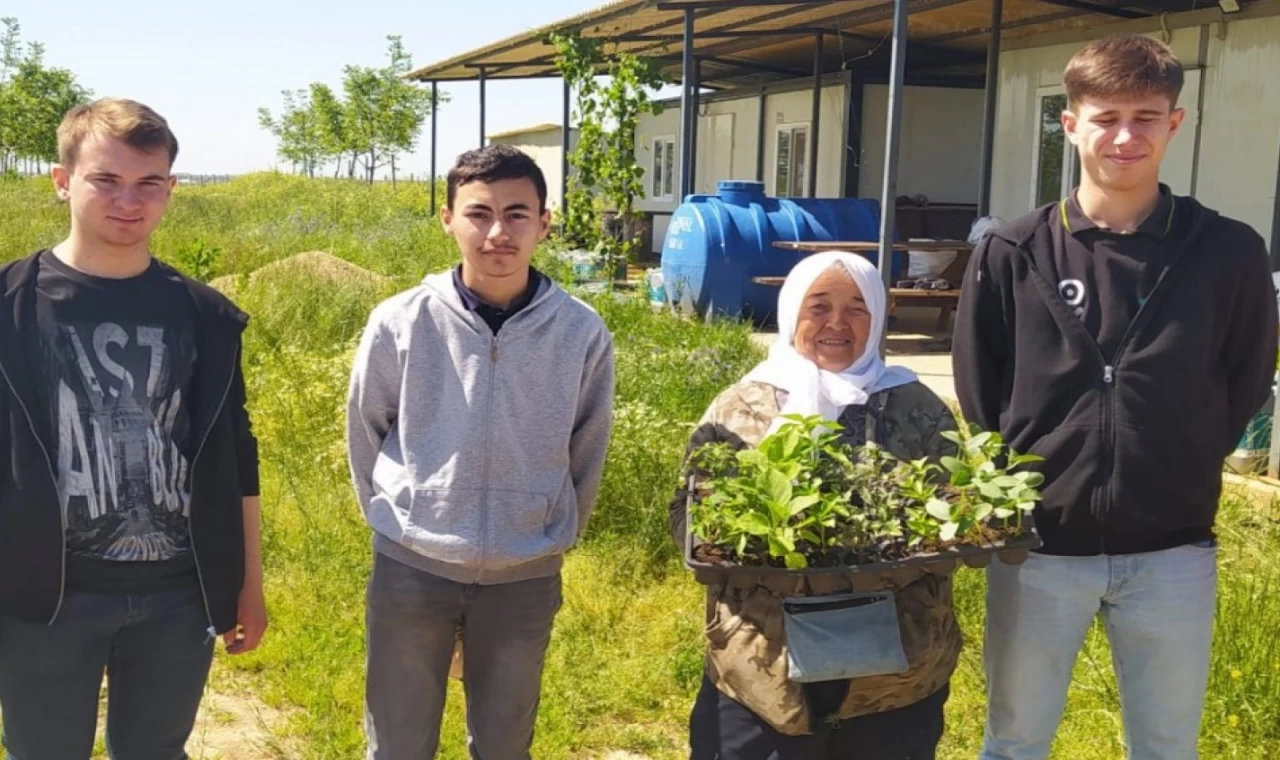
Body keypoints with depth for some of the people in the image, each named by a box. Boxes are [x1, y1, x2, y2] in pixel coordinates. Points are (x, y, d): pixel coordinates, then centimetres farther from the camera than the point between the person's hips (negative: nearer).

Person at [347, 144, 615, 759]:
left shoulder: (583, 333, -10)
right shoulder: (399, 324, -11)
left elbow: (586, 456, 4)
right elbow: (365, 436, 3)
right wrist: (397, 519, 11)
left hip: (525, 577, 1)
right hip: (411, 568, 0)